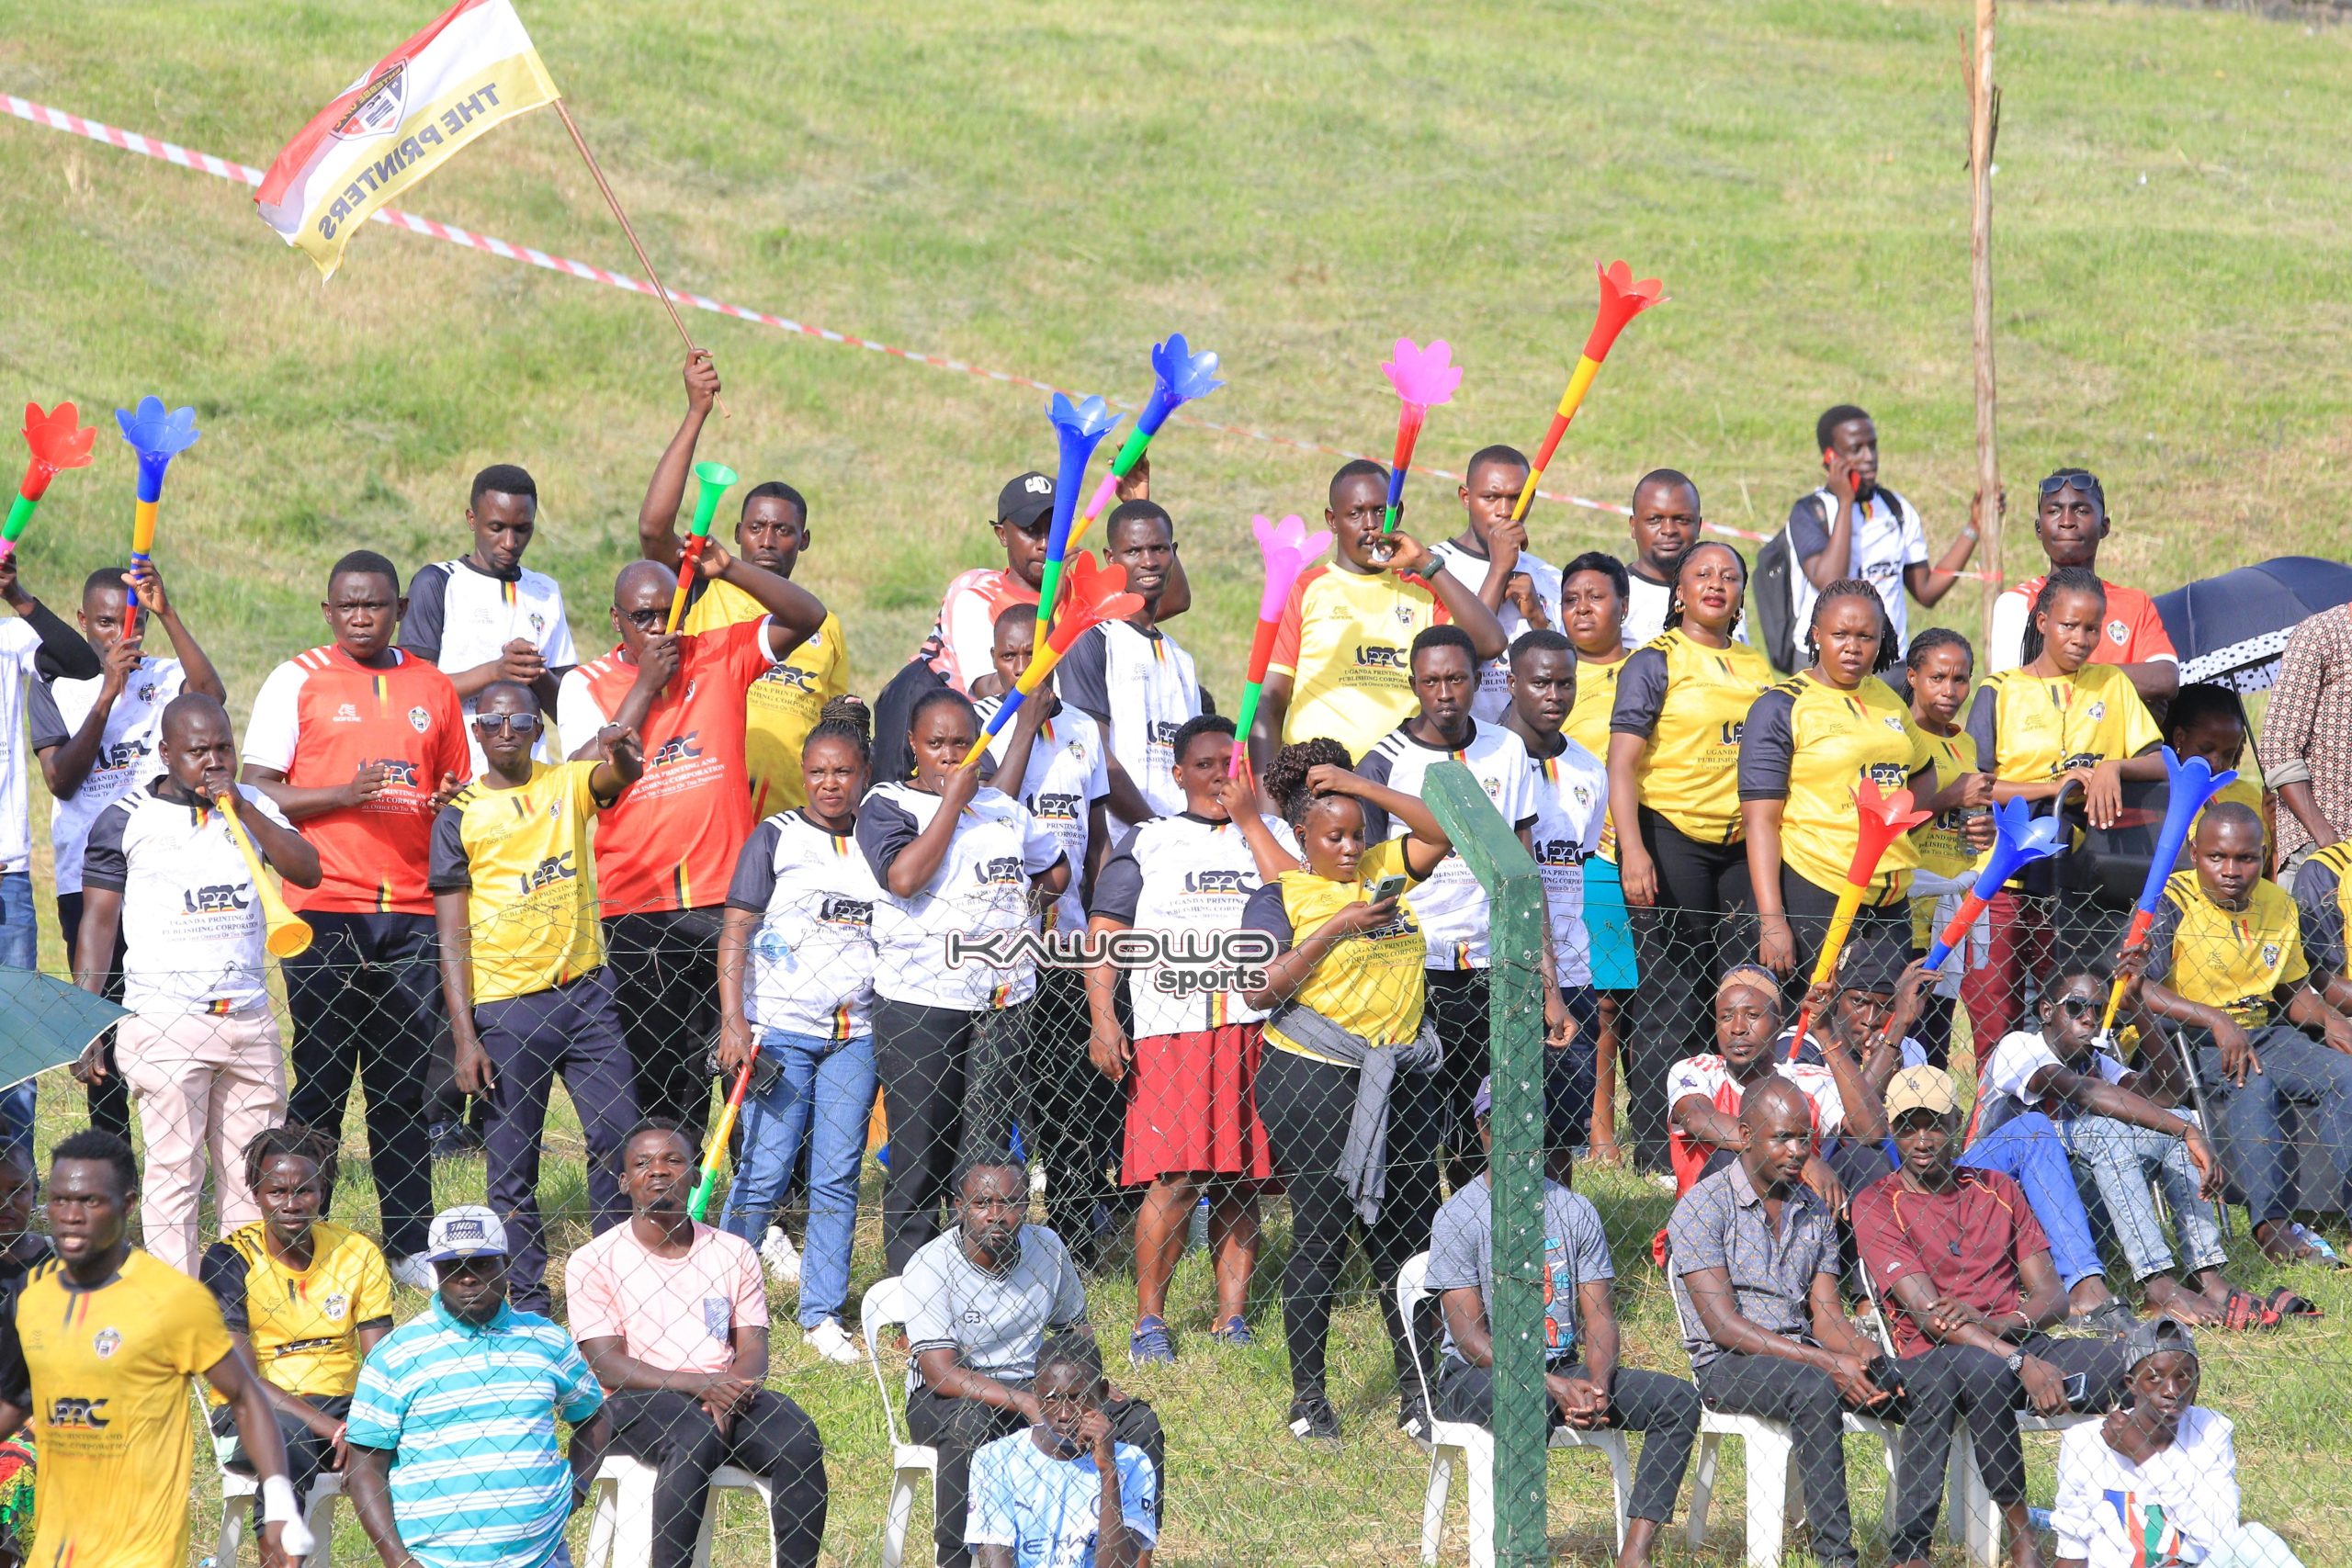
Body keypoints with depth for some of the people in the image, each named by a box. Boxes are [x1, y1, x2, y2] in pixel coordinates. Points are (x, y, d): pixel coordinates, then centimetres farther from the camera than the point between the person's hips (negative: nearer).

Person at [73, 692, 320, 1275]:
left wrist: (242, 807, -11)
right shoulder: (125, 821, 2)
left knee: (254, 1173, 4)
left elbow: (307, 872, -2)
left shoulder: (254, 807, 11)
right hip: (165, 1025, -4)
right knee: (173, 1170, -5)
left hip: (249, 1021, 4)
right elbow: (98, 922, 3)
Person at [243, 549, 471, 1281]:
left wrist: (452, 803, 0)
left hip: (414, 911, 3)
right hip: (326, 910, -3)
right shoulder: (296, 681, 4)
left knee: (409, 1085, 3)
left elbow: (459, 789, 24)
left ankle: (409, 1243, 7)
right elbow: (258, 792, -2)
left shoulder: (434, 689, 14)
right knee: (320, 1080, -2)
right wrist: (344, 795, -17)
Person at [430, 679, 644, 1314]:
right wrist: (465, 1038, -9)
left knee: (619, 1139, 1)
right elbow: (453, 939, -2)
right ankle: (528, 1304, 10)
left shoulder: (570, 784, 6)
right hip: (505, 1008, -2)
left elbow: (623, 776, -18)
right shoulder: (460, 816, 0)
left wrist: (623, 755, -44)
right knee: (512, 1169, 2)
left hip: (585, 992, 2)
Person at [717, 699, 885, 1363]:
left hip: (855, 1033, 3)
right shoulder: (775, 837, 0)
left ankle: (823, 1315, 8)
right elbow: (735, 933, -2)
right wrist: (733, 1021, -11)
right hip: (780, 1028, -3)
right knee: (765, 1172, -5)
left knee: (838, 1177, 2)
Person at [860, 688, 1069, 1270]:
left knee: (988, 1150, 4)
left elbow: (1056, 871, 30)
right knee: (919, 1149, -2)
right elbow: (904, 877, -19)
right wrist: (952, 801, -13)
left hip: (1003, 999, 4)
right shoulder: (887, 806, -1)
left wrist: (1018, 900, 9)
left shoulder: (1004, 807, 15)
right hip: (918, 999, -4)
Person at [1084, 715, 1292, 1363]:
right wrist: (1102, 1018, -6)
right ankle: (1149, 1320, -4)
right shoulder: (1147, 842, 14)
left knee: (1241, 1179, 2)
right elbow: (1105, 932, 7)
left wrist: (1248, 819, -1)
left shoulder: (1270, 835, 17)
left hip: (1256, 1027, 2)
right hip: (1171, 1032, -2)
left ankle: (1233, 1316, 8)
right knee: (1178, 1176, -12)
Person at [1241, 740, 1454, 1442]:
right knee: (1320, 1235, 0)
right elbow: (1258, 989, -15)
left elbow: (1443, 831, 0)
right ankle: (1308, 1398, 9)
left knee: (1408, 1234, 6)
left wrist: (1359, 785, -5)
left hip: (1401, 1080, 5)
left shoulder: (1385, 871, 11)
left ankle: (1419, 1392, 13)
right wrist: (1336, 929, -18)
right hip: (1314, 1082, -5)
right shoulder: (1280, 897, -4)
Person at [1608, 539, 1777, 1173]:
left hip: (1743, 842, 5)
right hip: (1672, 839, -5)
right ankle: (1655, 1149, -1)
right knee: (1670, 998, -5)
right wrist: (1632, 850, -19)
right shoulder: (1655, 662, -2)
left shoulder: (1760, 668, 15)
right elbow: (1623, 762, -8)